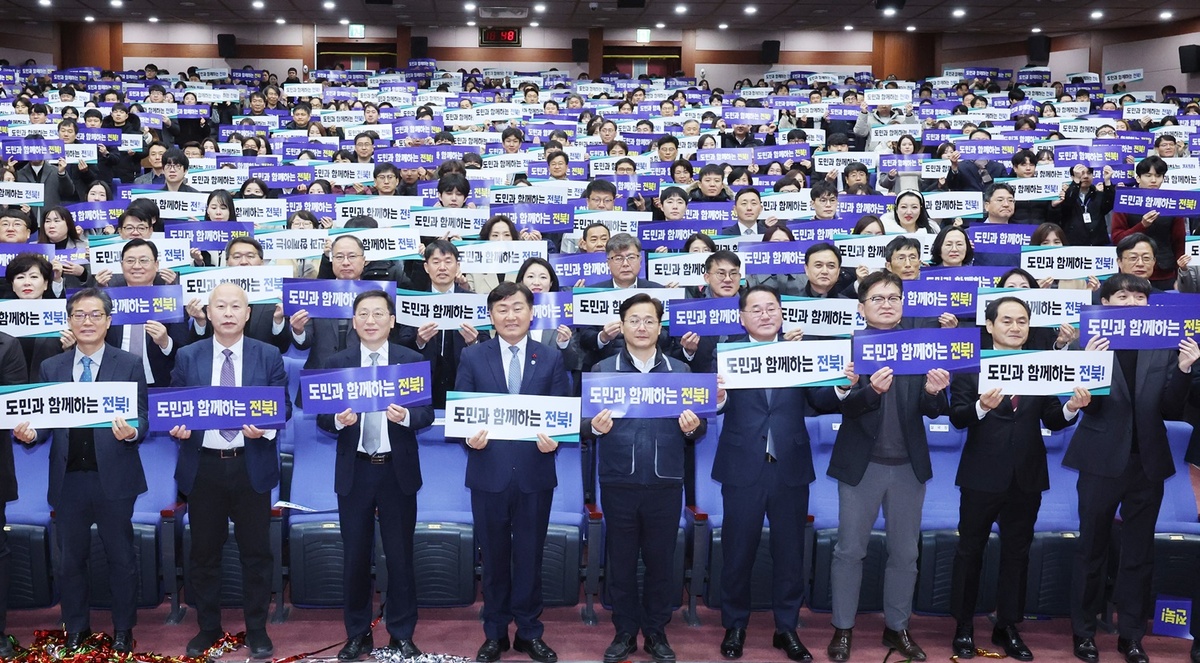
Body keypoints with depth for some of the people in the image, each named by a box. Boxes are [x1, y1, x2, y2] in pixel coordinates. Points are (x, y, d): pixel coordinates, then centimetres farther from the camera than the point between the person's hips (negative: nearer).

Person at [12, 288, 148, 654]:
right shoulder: (51, 368, 8)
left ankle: (123, 630, 24)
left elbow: (142, 418, -6)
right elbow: (44, 420, 6)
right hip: (68, 479, 3)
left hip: (113, 479, -3)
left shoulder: (129, 364, -2)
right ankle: (76, 628, 31)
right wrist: (29, 432, -16)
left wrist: (131, 431, -27)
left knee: (121, 558, 9)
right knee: (71, 559, 15)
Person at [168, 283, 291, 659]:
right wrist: (176, 427, -15)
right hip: (202, 466, 1)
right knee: (204, 553, 10)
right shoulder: (187, 357, 5)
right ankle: (208, 628, 26)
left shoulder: (269, 356, 2)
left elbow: (284, 406, 1)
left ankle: (257, 631, 19)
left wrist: (265, 426, -19)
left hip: (251, 466, -1)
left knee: (256, 552, 5)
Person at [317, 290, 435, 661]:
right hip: (354, 471, 1)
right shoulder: (337, 363, 3)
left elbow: (428, 413, -3)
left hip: (398, 470, -1)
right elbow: (322, 417, 1)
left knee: (400, 556, 7)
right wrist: (339, 420, -20)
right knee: (355, 557, 9)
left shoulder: (413, 361, 0)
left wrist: (406, 416, -23)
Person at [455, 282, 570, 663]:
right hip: (489, 473, 0)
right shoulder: (472, 357, 3)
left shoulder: (551, 358, 4)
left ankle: (529, 632, 24)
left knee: (529, 557, 9)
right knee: (494, 557, 11)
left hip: (535, 472, 0)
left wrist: (554, 439, -17)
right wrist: (470, 437, -18)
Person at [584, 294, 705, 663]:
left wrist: (694, 427, -14)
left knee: (660, 561, 8)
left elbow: (697, 429, 8)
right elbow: (587, 427, 3)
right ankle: (625, 632, 21)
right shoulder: (602, 370, 4)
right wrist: (596, 427, -19)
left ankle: (656, 632, 22)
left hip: (665, 484, 1)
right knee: (621, 561, 7)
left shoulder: (680, 371, 7)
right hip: (618, 484, 0)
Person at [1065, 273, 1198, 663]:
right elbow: (1086, 406, -11)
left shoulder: (1163, 346, 2)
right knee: (1092, 550, 8)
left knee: (1139, 554, 11)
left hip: (1148, 463, 3)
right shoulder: (1092, 344, -5)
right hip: (1103, 462, -3)